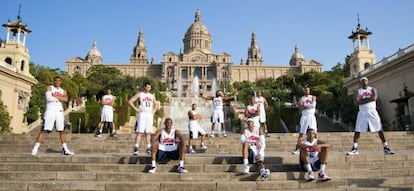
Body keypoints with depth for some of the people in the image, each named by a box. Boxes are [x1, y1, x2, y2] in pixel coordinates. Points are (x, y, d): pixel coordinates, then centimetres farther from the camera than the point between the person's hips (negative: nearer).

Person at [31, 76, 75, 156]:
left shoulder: (63, 91, 15)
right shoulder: (49, 88, 5)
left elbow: (66, 99, -5)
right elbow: (49, 98, -15)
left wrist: (55, 96, -10)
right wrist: (59, 98, -6)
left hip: (59, 112, 4)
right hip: (50, 111, -4)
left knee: (62, 130, 6)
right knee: (44, 130, -9)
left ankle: (65, 149, 12)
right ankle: (35, 148, -6)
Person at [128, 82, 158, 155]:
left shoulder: (152, 96, 15)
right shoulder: (139, 94, 1)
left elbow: (155, 104, 28)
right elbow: (130, 101, -4)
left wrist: (153, 111, 11)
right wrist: (136, 109, -11)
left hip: (150, 115, 5)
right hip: (142, 114, -5)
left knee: (148, 132, 8)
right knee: (139, 132, -10)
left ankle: (148, 148, 12)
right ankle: (136, 148, -10)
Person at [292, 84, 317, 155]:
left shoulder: (313, 97, 7)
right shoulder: (301, 98, 7)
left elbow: (313, 105, -13)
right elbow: (300, 109, -8)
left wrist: (305, 105, -8)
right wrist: (309, 106, -16)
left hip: (312, 117, 0)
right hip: (304, 117, 0)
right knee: (301, 133, -2)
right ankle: (297, 149, 0)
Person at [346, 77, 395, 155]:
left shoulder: (372, 89, 7)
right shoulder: (358, 91, 9)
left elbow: (374, 98, -15)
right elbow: (356, 102, -8)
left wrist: (362, 100, -11)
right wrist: (369, 99, -12)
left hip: (372, 111, -1)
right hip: (362, 112, 1)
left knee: (380, 130, -3)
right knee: (357, 131, -3)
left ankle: (386, 148, 4)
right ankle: (354, 149, 4)